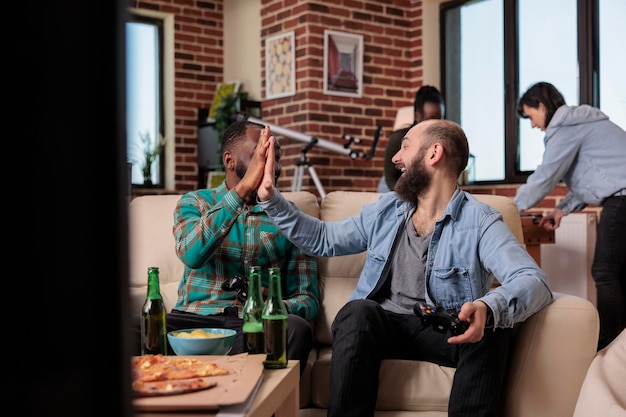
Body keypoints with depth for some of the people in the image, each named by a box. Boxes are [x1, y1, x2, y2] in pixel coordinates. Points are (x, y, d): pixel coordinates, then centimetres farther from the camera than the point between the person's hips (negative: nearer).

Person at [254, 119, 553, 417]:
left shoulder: (479, 222, -7)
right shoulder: (384, 210, 10)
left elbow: (534, 280, -22)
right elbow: (323, 238, 20)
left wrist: (487, 309, -44)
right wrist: (271, 197, 10)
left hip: (443, 332, -3)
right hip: (383, 324, 3)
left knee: (493, 329, -33)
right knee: (358, 312, -30)